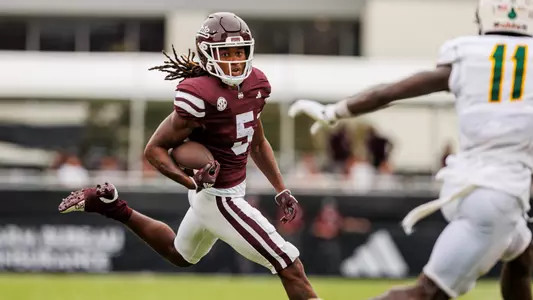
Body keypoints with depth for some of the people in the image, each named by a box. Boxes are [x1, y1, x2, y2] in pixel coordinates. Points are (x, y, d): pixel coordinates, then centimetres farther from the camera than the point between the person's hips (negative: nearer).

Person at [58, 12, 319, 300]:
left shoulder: (255, 84, 0)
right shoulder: (200, 95, -25)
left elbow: (257, 143, 16)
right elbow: (155, 149, -18)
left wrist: (281, 190, 13)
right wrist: (192, 182, -31)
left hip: (234, 188, 9)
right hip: (219, 198, -9)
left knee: (179, 254, 34)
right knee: (290, 266, -10)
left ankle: (112, 205, 35)